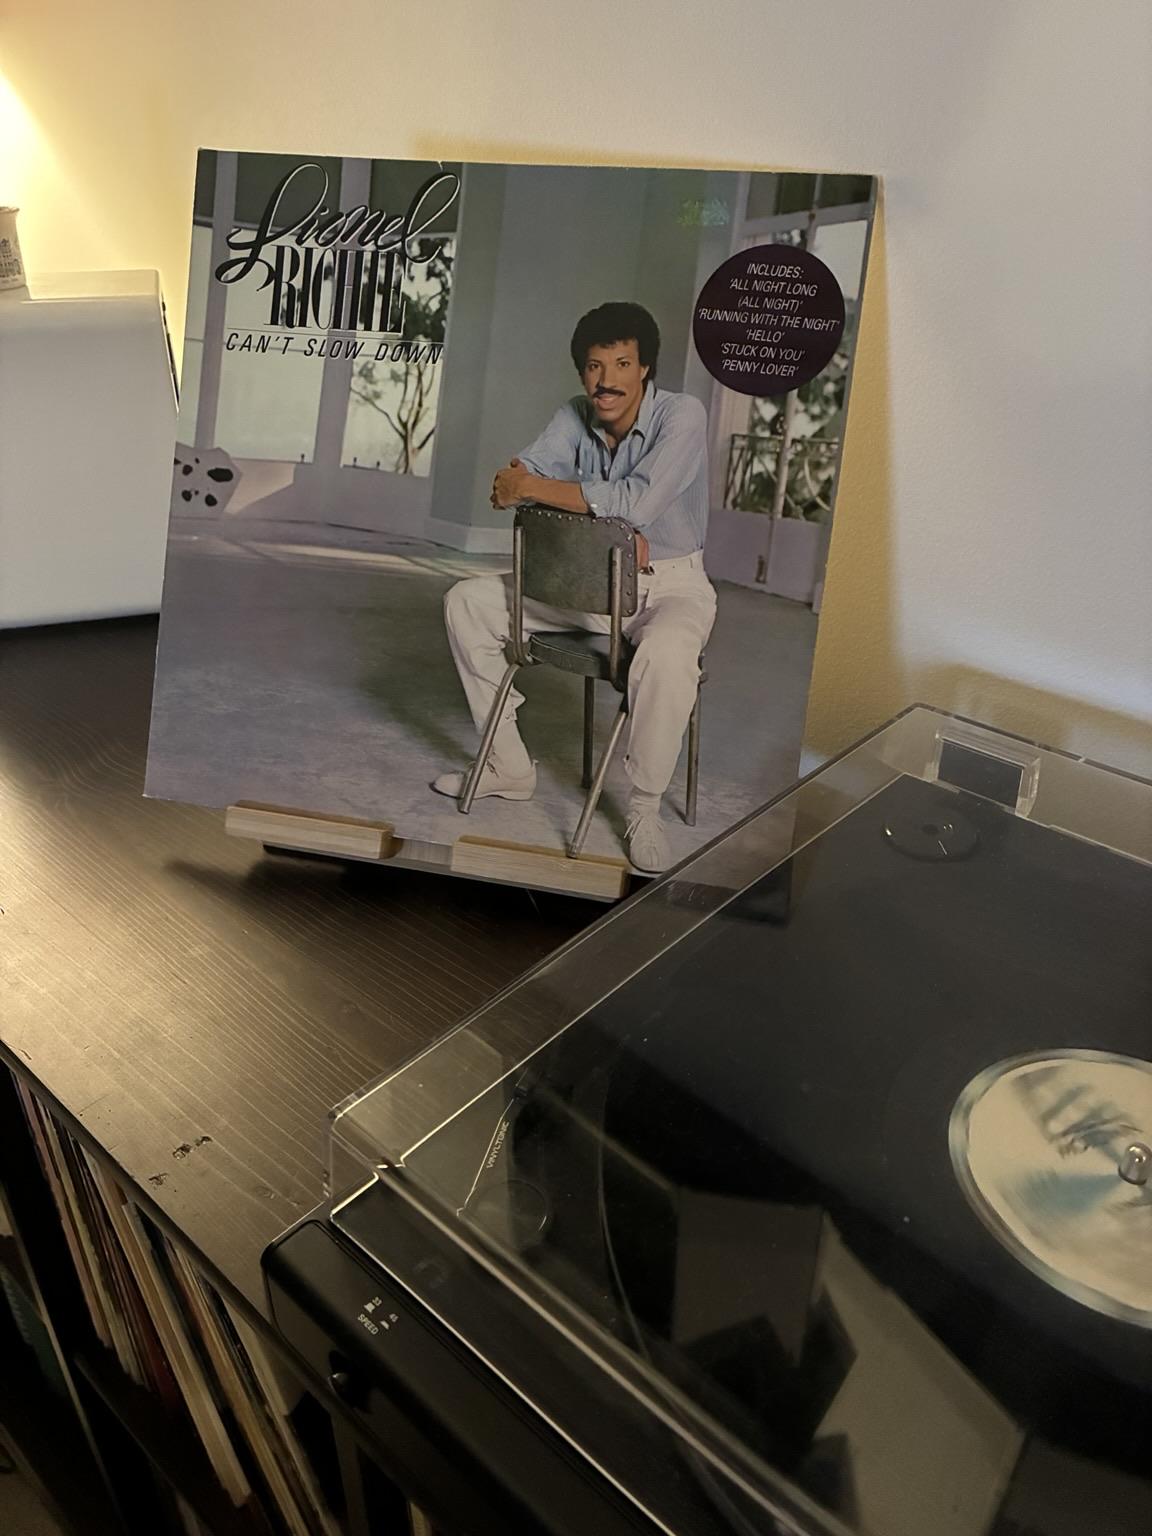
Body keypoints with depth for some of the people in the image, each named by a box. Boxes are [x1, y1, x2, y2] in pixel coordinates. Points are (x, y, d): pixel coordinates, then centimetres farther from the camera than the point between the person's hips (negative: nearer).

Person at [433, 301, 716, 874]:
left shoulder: (682, 416, -17)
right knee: (467, 601, -2)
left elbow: (638, 501, -33)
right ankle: (509, 768, 4)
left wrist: (533, 488, -28)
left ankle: (645, 810, -17)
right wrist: (607, 521, -28)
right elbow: (509, 484, -13)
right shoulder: (574, 418, -1)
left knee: (666, 656, -41)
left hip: (671, 584, -6)